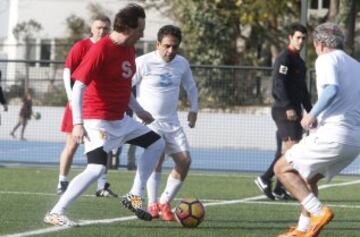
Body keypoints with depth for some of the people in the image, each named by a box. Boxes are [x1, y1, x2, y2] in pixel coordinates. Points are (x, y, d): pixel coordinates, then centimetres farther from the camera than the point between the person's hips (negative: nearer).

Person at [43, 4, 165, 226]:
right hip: (98, 121, -9)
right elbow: (78, 87, -21)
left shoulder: (129, 49, 7)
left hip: (120, 119, 9)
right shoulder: (101, 50, -20)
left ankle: (135, 196, 14)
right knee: (97, 169, -20)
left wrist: (139, 111, 29)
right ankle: (55, 213, -13)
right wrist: (77, 123, -27)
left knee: (157, 143, 13)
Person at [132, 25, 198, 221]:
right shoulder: (144, 63, -13)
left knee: (184, 161, -4)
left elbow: (190, 87, 23)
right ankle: (152, 205, -17)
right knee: (157, 156, -24)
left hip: (171, 122, 6)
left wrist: (193, 109, 16)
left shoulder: (182, 64, 4)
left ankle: (165, 202, 9)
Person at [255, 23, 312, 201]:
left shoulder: (299, 61, 20)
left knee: (286, 152, 5)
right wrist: (288, 107, -27)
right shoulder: (284, 58, -9)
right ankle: (265, 179, -11)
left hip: (294, 111, 9)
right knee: (292, 147, -16)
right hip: (284, 110, -9)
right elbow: (279, 84, -19)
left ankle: (279, 189, 6)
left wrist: (309, 110, 22)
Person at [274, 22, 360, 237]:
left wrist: (314, 114, -14)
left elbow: (333, 88, -21)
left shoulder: (326, 59, -2)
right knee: (308, 177, 25)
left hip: (333, 133, -8)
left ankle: (318, 211, -13)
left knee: (283, 168, 1)